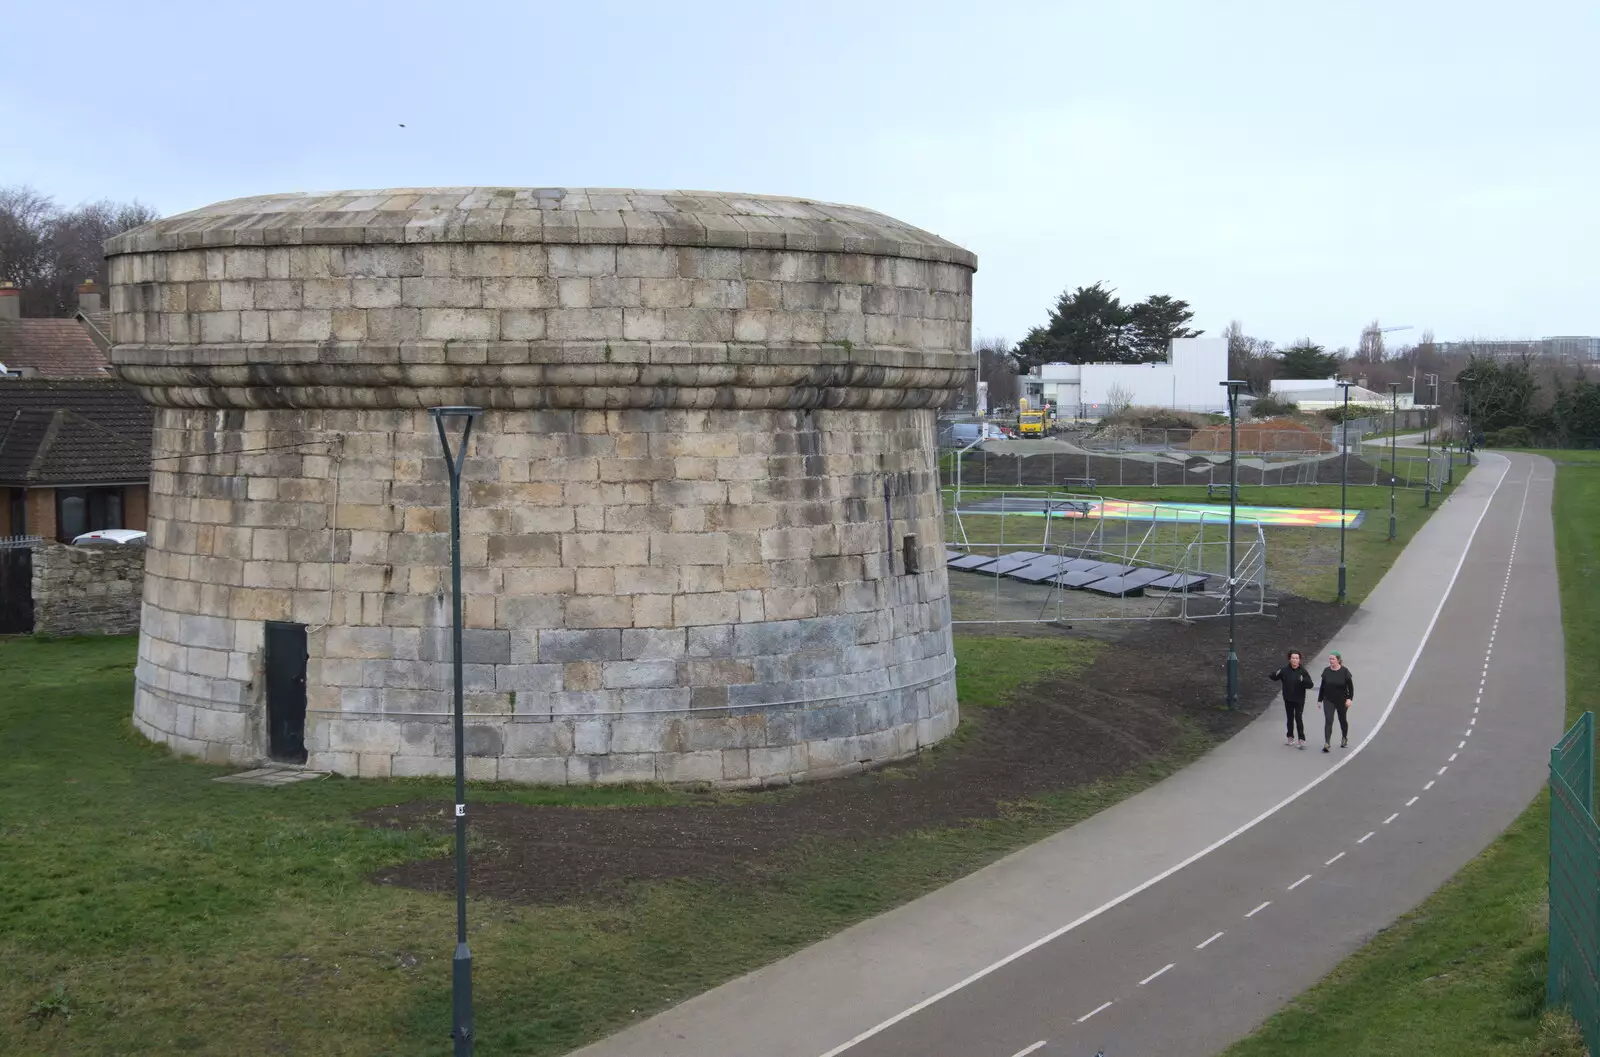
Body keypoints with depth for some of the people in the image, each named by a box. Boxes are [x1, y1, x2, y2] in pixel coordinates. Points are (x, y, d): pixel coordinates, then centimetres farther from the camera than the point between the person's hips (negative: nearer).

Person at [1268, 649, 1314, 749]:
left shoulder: (1303, 671, -11)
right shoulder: (1285, 670, -5)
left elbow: (1310, 685, -14)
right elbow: (1274, 678, 0)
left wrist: (1303, 680, -33)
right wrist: (1275, 674, -23)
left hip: (1299, 700, -4)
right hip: (1288, 699, 4)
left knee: (1298, 718, -9)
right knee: (1290, 718, 15)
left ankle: (1302, 740, -5)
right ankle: (1290, 738, 28)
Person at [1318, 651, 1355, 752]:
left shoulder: (1344, 671, -9)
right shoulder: (1326, 671, -1)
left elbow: (1350, 686, -6)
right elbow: (1322, 686, 6)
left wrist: (1349, 698, -18)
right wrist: (1319, 700, 7)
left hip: (1341, 701, -1)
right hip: (1328, 701, 1)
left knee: (1343, 720, 16)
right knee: (1328, 721, -11)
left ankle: (1344, 738, 40)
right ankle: (1327, 743, -16)